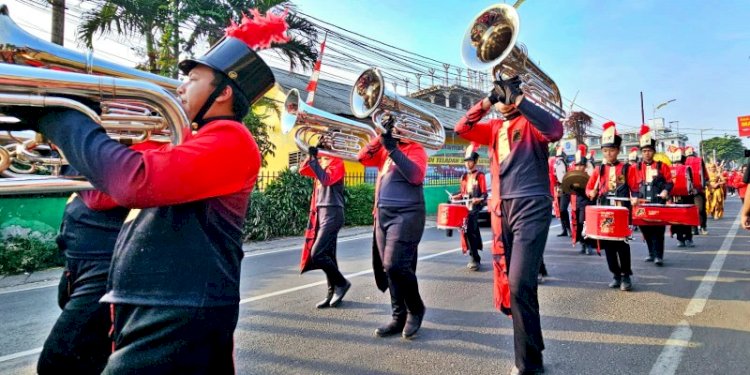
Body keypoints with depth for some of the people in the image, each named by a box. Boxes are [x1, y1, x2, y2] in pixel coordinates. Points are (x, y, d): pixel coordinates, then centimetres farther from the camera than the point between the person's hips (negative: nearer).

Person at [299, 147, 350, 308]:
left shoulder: (337, 162, -8)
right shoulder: (320, 162, 16)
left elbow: (326, 179, -23)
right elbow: (303, 171, 10)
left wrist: (314, 159, -22)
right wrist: (311, 156, -1)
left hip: (332, 213, -8)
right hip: (320, 212, 8)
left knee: (317, 254, -13)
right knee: (327, 255, 9)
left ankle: (341, 283, 3)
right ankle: (333, 292, 17)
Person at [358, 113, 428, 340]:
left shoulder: (415, 149, -1)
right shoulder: (385, 150, 19)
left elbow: (416, 175, -18)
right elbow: (363, 158, 7)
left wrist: (393, 148, -21)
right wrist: (380, 137, -3)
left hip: (406, 215, -7)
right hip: (382, 214, 7)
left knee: (395, 265, -15)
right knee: (387, 268, 6)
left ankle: (416, 309, 8)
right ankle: (399, 317, 16)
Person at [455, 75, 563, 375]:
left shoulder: (531, 122, 1)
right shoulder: (493, 128, 17)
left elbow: (555, 131, -20)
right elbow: (461, 129, 5)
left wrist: (518, 99, -19)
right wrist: (487, 101, -4)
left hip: (531, 208, -6)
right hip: (501, 210, 6)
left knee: (520, 285, -13)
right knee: (509, 284, 13)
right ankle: (531, 342, 34)